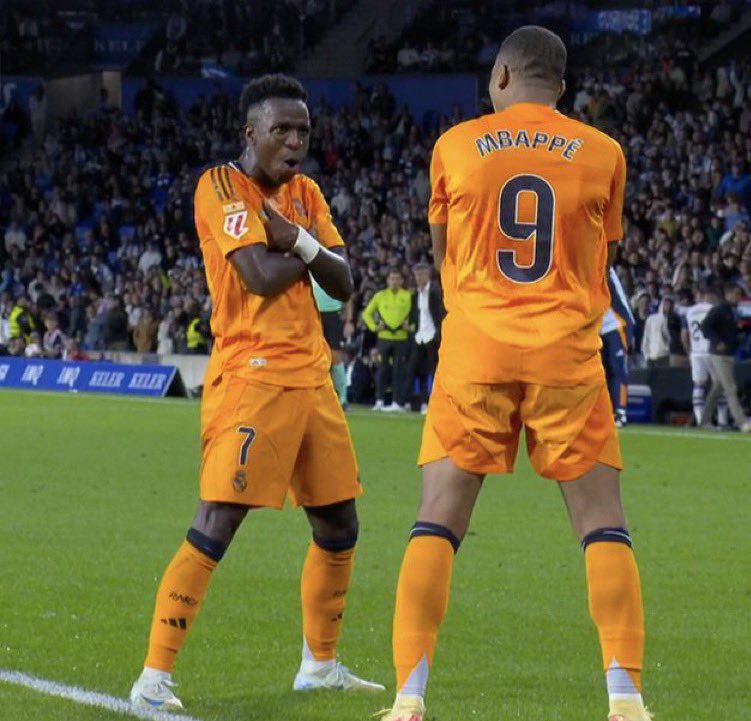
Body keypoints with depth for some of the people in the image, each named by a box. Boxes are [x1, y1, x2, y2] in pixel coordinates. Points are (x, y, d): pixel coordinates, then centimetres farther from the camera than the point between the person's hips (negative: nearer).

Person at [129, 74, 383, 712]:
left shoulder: (305, 193, 15)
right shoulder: (222, 186, -8)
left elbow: (343, 284, 7)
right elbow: (261, 276, -21)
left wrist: (299, 241, -10)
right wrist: (309, 252, -3)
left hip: (312, 375, 8)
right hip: (252, 377, -8)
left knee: (339, 526, 14)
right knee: (216, 526, -16)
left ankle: (320, 664, 28)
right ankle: (154, 677, -15)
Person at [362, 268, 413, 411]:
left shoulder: (408, 296, 4)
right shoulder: (380, 296, 10)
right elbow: (367, 313, 16)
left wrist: (411, 327, -5)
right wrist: (374, 327, 4)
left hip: (401, 339, -2)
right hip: (384, 337, 2)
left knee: (399, 371, -3)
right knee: (382, 369, 1)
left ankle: (398, 402, -1)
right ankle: (380, 401, 6)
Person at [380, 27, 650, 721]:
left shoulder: (456, 147, 4)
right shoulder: (602, 153, 4)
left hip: (475, 352, 0)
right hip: (568, 357, 0)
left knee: (437, 525, 3)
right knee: (604, 525, 4)